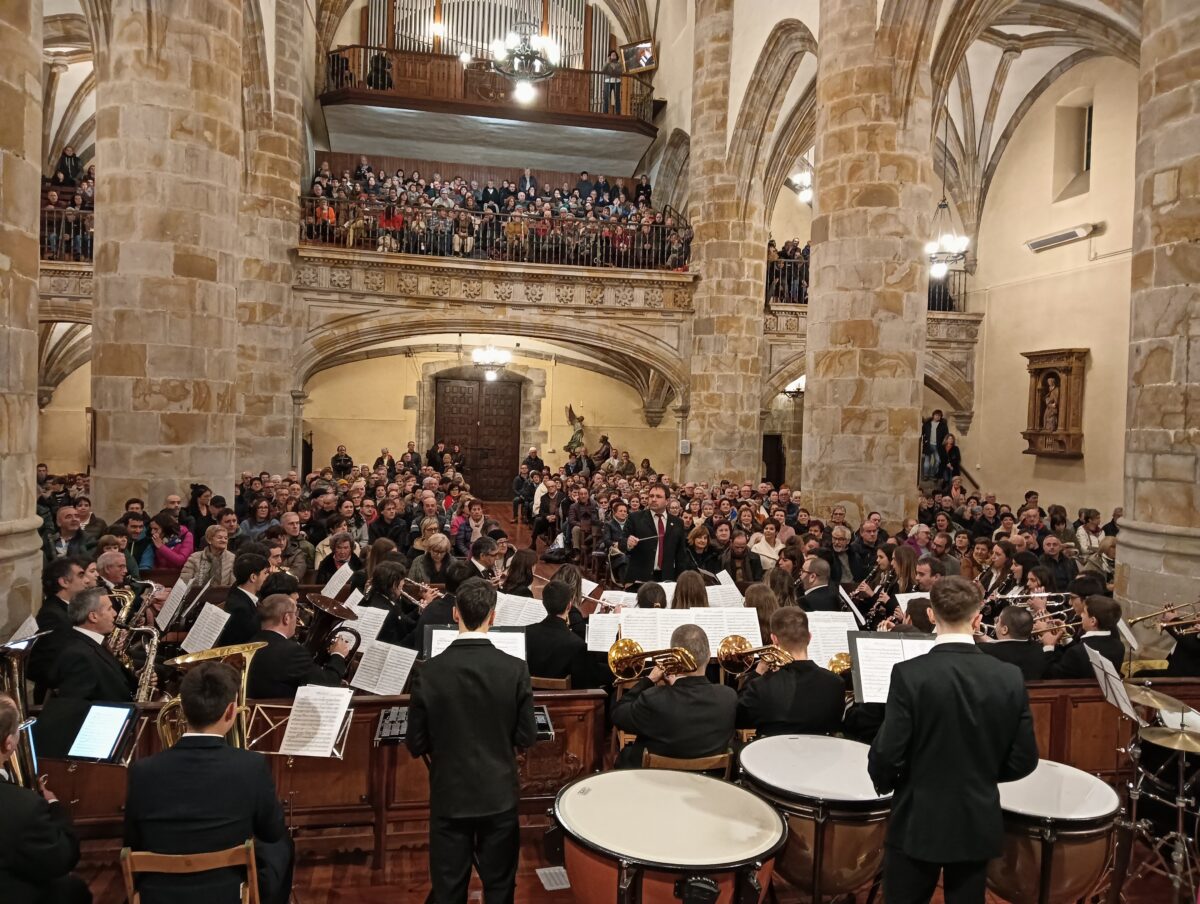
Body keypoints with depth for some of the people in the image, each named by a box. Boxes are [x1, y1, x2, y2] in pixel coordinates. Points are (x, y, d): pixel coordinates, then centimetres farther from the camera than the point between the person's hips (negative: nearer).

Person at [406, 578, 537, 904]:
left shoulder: (429, 672, -14)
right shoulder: (515, 669, -15)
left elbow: (416, 745, -8)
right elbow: (526, 738, -8)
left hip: (449, 796, 0)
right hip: (499, 794, 0)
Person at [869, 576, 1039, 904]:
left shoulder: (909, 674, -20)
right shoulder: (1010, 677, -9)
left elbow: (887, 755, -18)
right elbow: (1024, 760, -2)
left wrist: (884, 783, 4)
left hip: (918, 822, -3)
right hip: (979, 823, 3)